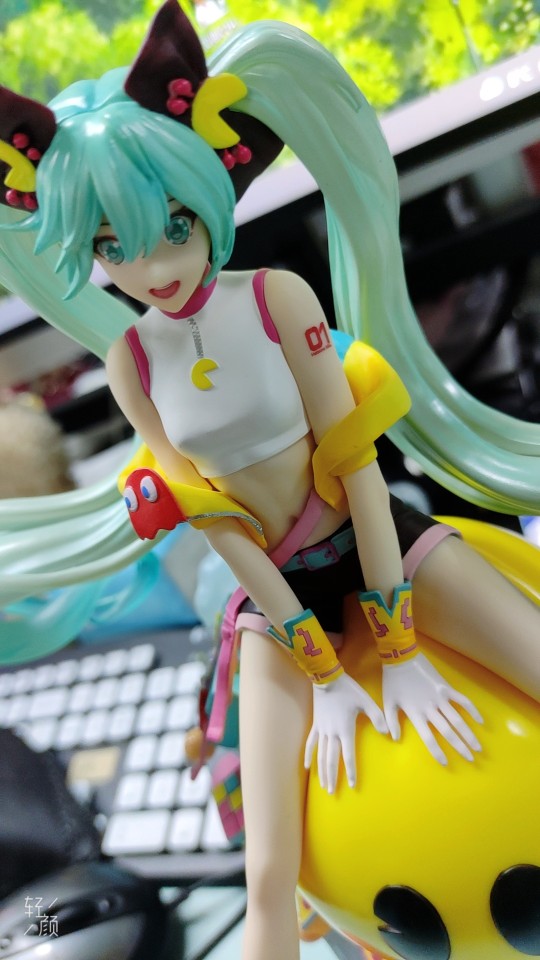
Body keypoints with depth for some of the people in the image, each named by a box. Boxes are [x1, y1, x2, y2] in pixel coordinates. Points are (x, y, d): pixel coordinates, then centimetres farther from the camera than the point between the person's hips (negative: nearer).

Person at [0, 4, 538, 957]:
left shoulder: (277, 296, -11)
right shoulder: (130, 361, -6)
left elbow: (353, 459, -13)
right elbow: (220, 521, -8)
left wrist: (399, 651, -15)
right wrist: (325, 674, -10)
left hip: (382, 542, 0)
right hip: (277, 591, 1)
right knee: (268, 876, -5)